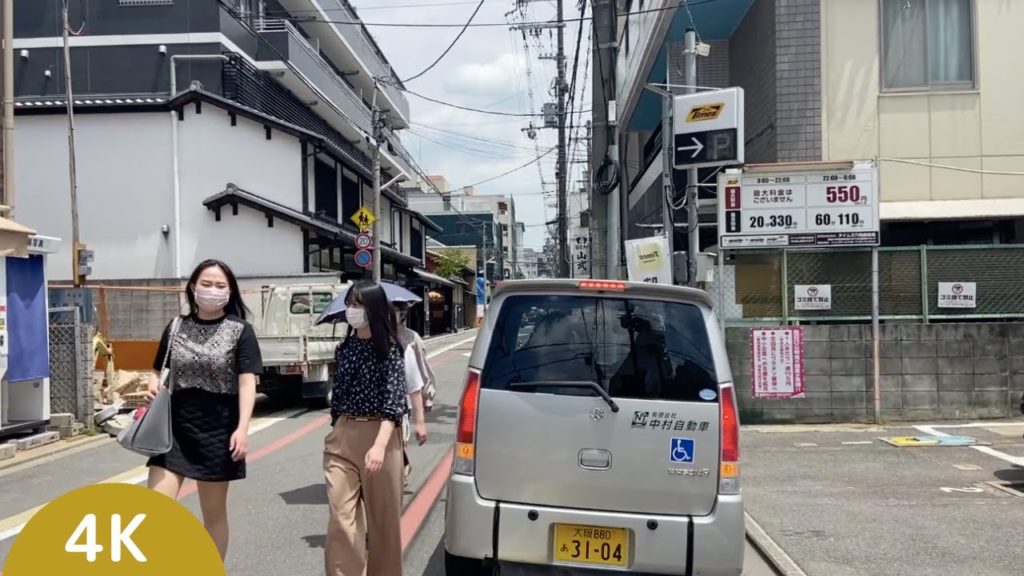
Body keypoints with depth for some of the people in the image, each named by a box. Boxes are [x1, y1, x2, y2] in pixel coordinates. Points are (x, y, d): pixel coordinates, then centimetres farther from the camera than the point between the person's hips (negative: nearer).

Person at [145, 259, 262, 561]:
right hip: (175, 427, 3)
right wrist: (154, 387, -6)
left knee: (214, 514, 9)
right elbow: (158, 370, 17)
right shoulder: (176, 327, 7)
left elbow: (247, 382, -9)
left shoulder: (240, 331, -3)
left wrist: (242, 428, -19)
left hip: (218, 429, -2)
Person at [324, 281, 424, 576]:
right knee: (340, 517, -3)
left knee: (382, 516, 8)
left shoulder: (390, 349, -7)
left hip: (379, 435, -4)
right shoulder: (344, 348, 9)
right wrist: (335, 431, 18)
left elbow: (394, 399, -15)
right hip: (342, 437, 4)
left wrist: (380, 445, -26)